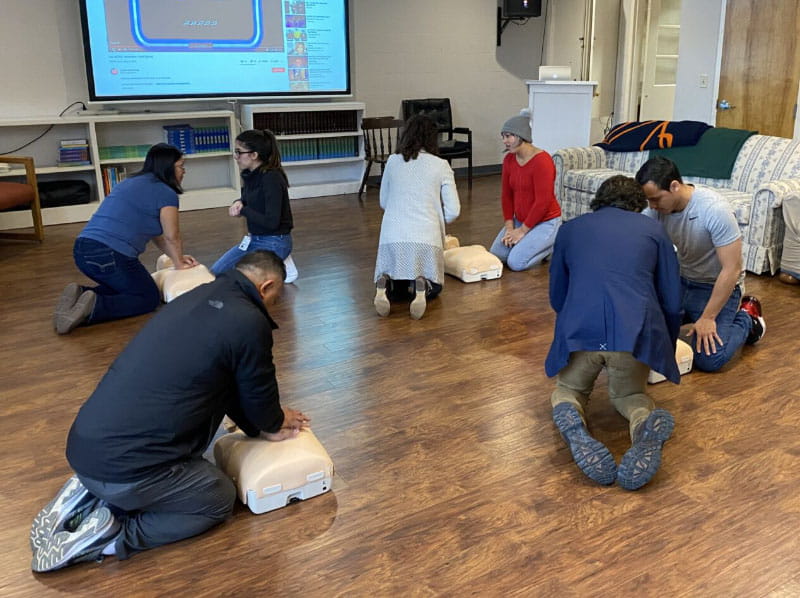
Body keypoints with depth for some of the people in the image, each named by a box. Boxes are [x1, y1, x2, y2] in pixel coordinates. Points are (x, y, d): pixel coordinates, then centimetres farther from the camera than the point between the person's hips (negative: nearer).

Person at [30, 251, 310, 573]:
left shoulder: (198, 297, 12)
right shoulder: (249, 322, -14)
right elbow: (258, 395, 2)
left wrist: (262, 425, 31)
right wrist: (275, 423, 24)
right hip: (123, 465, -8)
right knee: (220, 499, 15)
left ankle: (89, 495, 15)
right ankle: (107, 534, 2)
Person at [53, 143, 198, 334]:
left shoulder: (132, 182, 23)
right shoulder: (165, 193, -4)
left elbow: (156, 234, 24)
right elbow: (172, 236, -1)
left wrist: (178, 258, 22)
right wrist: (179, 263, 16)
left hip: (82, 251, 9)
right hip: (111, 257, -8)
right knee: (149, 298, 9)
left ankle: (81, 294, 4)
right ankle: (94, 307, -12)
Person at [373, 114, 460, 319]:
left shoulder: (392, 161, 10)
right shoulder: (441, 166, 2)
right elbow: (453, 211, 2)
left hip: (392, 236, 2)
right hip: (426, 237, -2)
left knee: (395, 289, 23)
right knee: (433, 286, 21)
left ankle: (386, 284, -12)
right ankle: (422, 287, -15)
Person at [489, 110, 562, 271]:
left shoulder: (542, 161, -23)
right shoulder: (509, 159, 1)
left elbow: (542, 202, -24)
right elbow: (506, 195, 6)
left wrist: (522, 231, -18)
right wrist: (509, 227, -4)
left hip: (545, 222, -8)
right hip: (520, 220, 8)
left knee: (516, 262, -20)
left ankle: (553, 244, 5)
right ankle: (534, 242, 17)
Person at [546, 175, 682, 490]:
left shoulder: (570, 229, 23)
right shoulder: (653, 230, 21)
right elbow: (672, 302, 19)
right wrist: (666, 351, 36)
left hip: (579, 330, 0)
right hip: (636, 331, 1)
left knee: (568, 389, 27)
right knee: (629, 393, 27)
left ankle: (572, 423, -9)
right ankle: (647, 422, -8)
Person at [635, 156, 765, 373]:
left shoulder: (715, 210, -30)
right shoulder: (656, 209, -14)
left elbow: (732, 270, -27)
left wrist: (707, 318, -25)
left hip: (716, 286, -5)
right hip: (682, 281, 6)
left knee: (708, 360, -20)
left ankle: (747, 318, 11)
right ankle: (693, 312, 18)